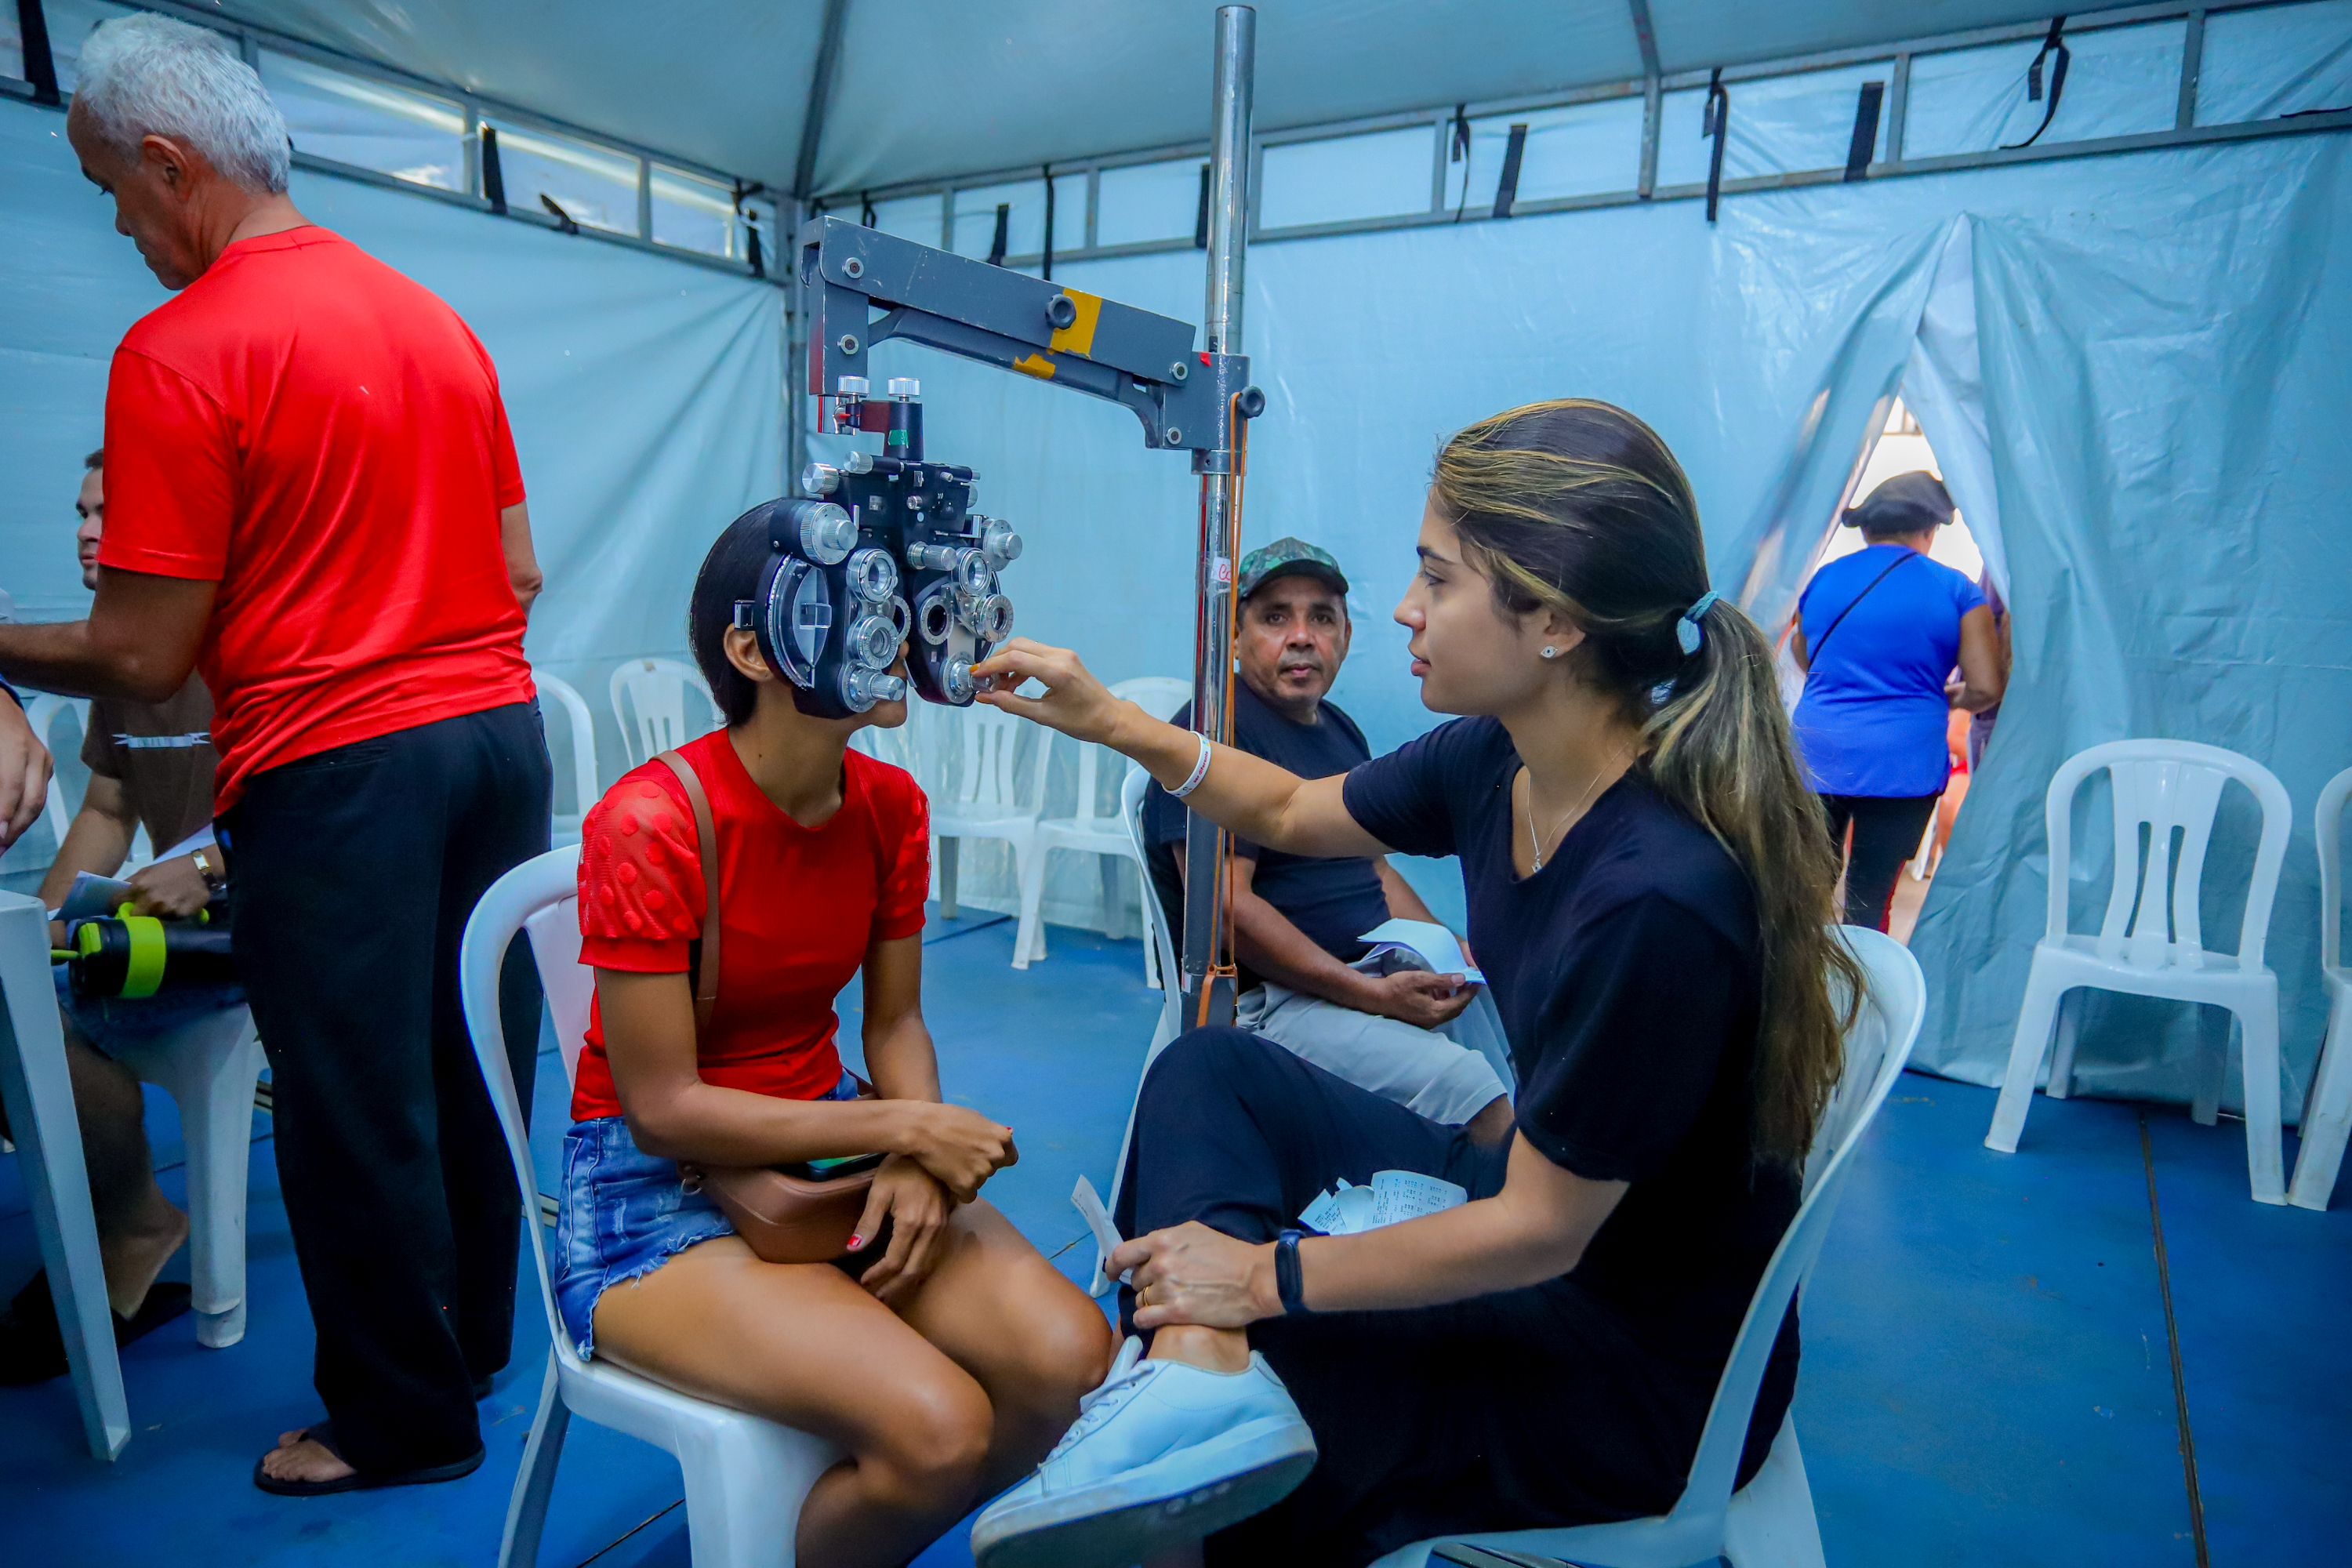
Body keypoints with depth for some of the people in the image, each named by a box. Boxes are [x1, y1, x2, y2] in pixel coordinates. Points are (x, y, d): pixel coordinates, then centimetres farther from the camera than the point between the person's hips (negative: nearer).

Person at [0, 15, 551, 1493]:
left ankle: (403, 1419, 24)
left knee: (355, 1107, 8)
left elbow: (144, 658, -9)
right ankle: (472, 1343, 36)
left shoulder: (178, 351, -9)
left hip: (333, 770, -7)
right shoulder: (441, 322, 11)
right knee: (474, 1075, 18)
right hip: (499, 728, 7)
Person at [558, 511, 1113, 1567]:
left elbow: (895, 1023, 6)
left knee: (1070, 1359, -14)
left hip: (831, 1148, 6)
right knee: (938, 1426, -25)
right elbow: (663, 1109, -18)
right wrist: (902, 1127, -19)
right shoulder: (650, 824, -21)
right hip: (657, 1188, -5)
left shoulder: (891, 806, -2)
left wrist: (917, 1158, -13)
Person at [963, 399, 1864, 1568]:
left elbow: (1539, 1231, -25)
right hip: (1539, 1204, 8)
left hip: (1640, 1371, -7)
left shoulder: (1660, 897, -35)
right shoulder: (1495, 761, -11)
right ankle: (1199, 1385, -15)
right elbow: (1292, 813, 8)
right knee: (1212, 1069, 0)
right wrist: (1110, 721, 0)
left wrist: (1268, 1277, -16)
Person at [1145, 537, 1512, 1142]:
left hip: (1379, 970, 9)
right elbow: (1226, 903, -19)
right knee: (1459, 1083, -27)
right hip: (1267, 996, -9)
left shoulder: (1340, 729, 17)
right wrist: (1372, 997, -21)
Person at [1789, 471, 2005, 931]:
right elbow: (1987, 689, -4)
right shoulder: (1955, 590, -1)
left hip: (1816, 754, 3)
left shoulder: (1822, 579, 8)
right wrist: (1949, 697, 16)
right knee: (1869, 904, 5)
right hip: (1904, 763, -2)